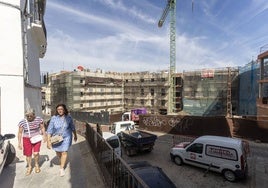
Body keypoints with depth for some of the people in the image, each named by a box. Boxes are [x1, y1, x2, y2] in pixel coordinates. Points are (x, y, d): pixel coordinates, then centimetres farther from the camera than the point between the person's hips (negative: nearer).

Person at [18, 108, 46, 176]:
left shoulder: (39, 119, -12)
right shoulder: (22, 122, -12)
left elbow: (42, 128, 2)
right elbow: (20, 133, -3)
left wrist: (44, 136, -3)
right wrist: (19, 143, -3)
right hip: (26, 139, 1)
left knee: (36, 153, -8)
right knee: (28, 155, 10)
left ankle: (37, 165, 22)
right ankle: (29, 167, 35)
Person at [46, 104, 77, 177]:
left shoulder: (68, 117, -14)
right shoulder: (53, 118, -17)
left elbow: (72, 127, 0)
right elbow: (49, 130, -14)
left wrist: (75, 135, 11)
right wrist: (48, 141, -17)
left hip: (66, 137, -1)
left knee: (64, 152, -2)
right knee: (58, 152, 21)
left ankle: (62, 168, 16)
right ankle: (61, 160, 53)